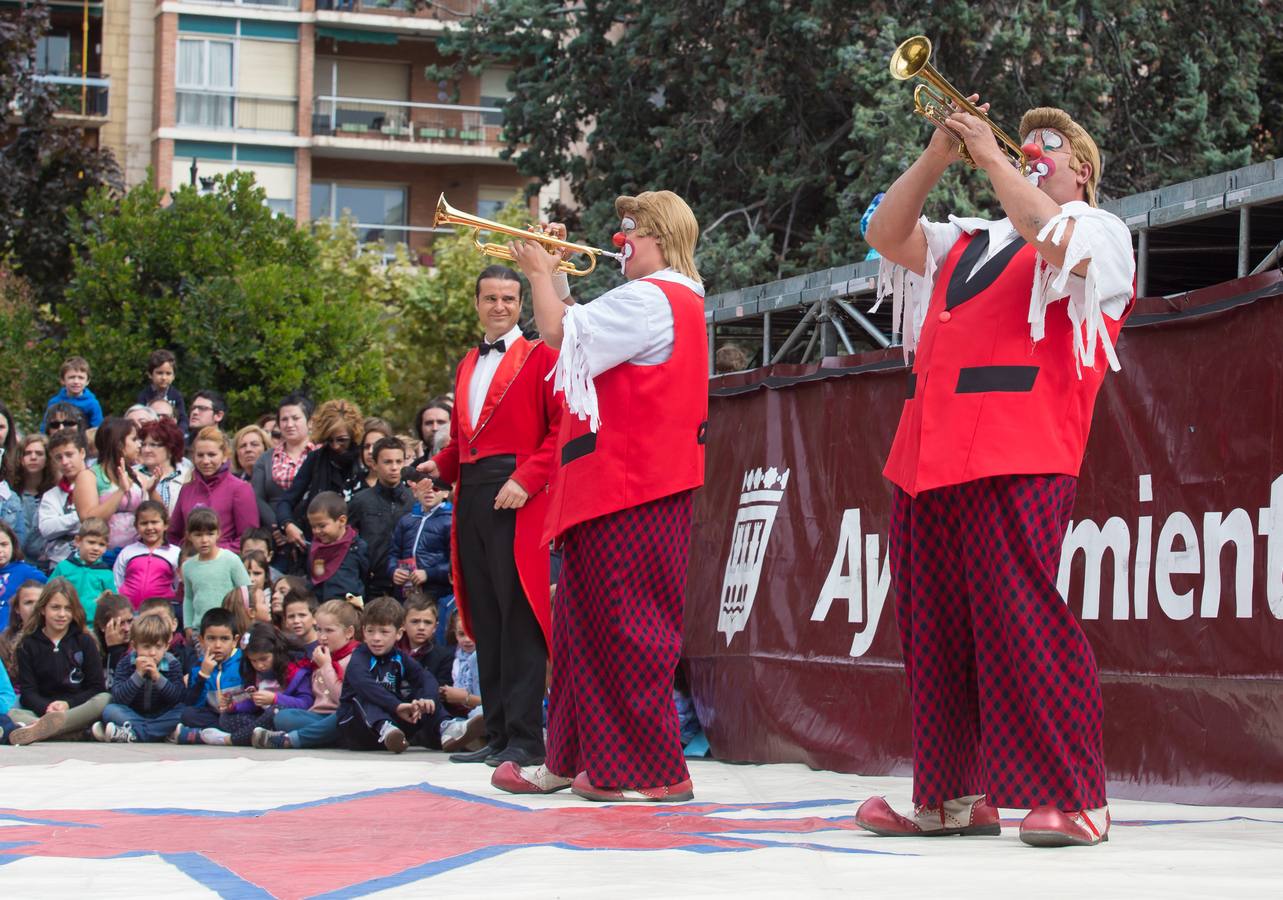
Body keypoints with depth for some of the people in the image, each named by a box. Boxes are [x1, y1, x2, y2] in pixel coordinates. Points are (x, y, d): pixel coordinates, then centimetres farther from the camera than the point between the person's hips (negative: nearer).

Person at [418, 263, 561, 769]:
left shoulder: (540, 358, 1)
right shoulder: (468, 366, 22)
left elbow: (564, 428, -7)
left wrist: (527, 479, -17)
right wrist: (441, 466, 8)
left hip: (516, 499, -7)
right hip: (471, 498, 7)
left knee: (518, 617, -9)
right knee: (485, 619, 7)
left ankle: (526, 739, -10)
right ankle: (497, 734, 10)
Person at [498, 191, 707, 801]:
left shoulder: (648, 300, -15)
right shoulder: (679, 300, 19)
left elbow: (559, 331, -18)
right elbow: (583, 332, 21)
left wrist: (539, 273, -3)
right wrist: (554, 277, 15)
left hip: (628, 492, -11)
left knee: (625, 627, -8)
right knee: (586, 624, 15)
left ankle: (652, 771, -5)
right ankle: (575, 760, 21)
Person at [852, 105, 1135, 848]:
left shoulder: (1099, 234, 10)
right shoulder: (969, 242, 30)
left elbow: (1051, 237, -12)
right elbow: (887, 233, 19)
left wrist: (991, 156, -4)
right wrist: (940, 153, 10)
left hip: (1016, 459, -7)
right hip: (930, 454, 7)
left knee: (1021, 623, -16)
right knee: (935, 632, 5)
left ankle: (1073, 799, -14)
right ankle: (953, 795, 10)